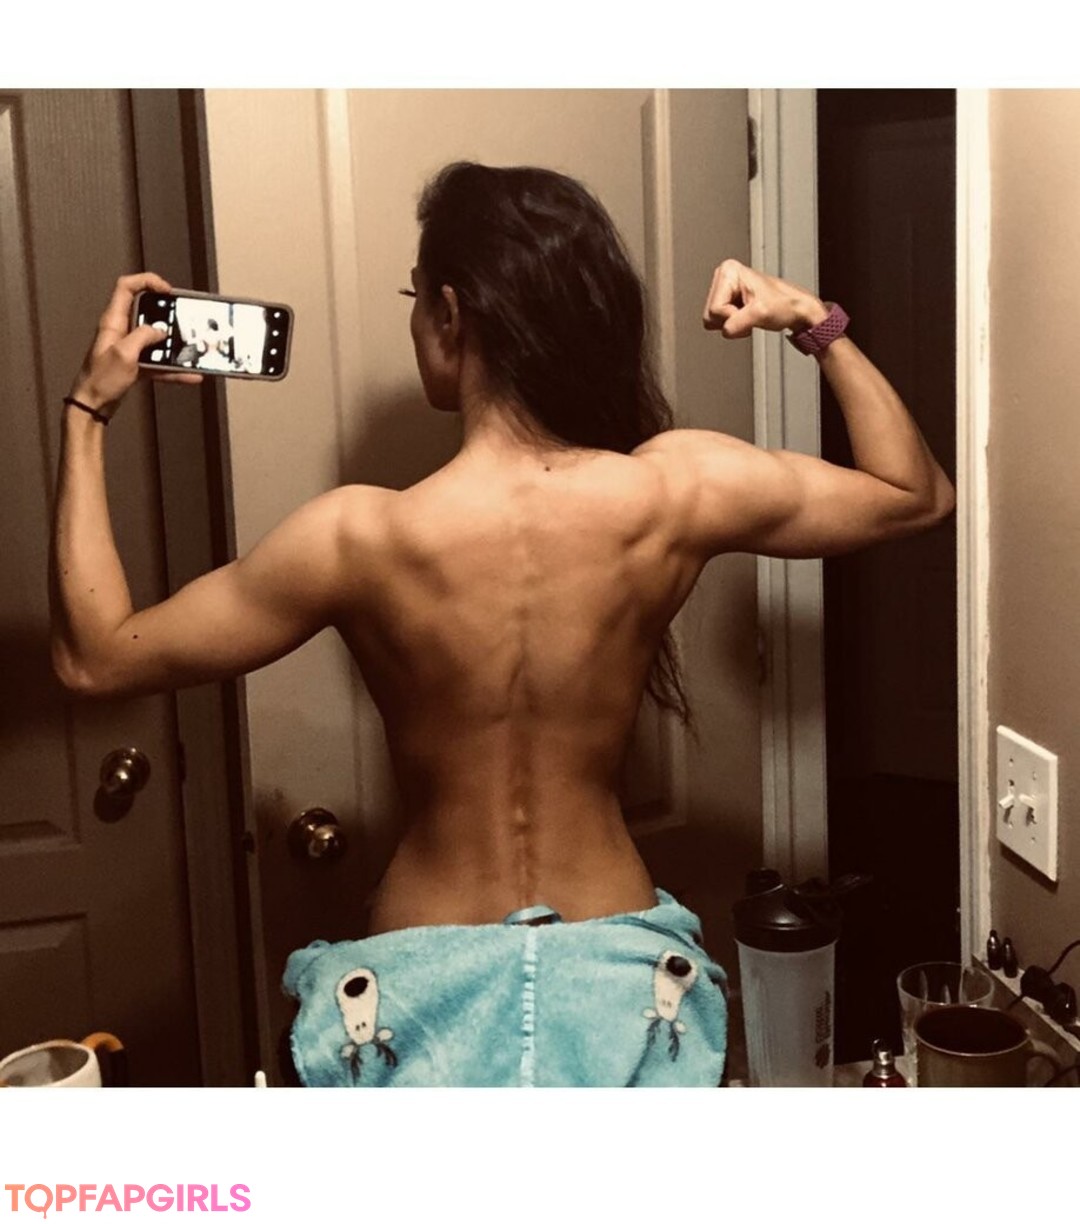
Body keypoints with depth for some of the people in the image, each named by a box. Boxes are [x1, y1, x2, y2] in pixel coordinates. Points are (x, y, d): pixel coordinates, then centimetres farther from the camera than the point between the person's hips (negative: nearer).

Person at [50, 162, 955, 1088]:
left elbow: (97, 658, -9)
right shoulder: (680, 491, -15)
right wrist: (819, 325, 5)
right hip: (623, 973, 2)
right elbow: (921, 496, 2)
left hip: (428, 985, -1)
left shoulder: (361, 539, -22)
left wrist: (89, 412, -4)